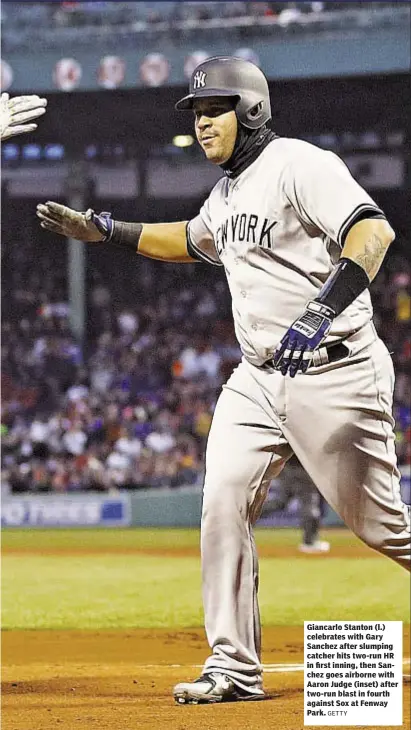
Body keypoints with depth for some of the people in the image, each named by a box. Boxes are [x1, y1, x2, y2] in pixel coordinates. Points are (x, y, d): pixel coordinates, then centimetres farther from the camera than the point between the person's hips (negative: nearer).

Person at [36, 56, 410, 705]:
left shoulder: (299, 165, -14)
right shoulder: (228, 192, 14)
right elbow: (192, 241, 37)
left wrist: (321, 311, -41)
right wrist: (104, 231, 27)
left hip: (335, 372, -8)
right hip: (259, 378, 8)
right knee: (224, 501, -5)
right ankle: (235, 669, -2)